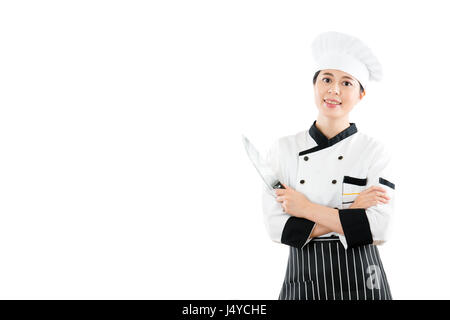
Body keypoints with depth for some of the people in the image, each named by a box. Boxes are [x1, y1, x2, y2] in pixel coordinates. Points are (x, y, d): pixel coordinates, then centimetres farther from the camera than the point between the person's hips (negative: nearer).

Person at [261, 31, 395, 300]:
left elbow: (378, 228, -14)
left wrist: (307, 209, -14)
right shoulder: (283, 149, -2)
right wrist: (350, 212, -14)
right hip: (302, 280, 1)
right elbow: (276, 227, -9)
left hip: (360, 281, -1)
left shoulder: (376, 151, -6)